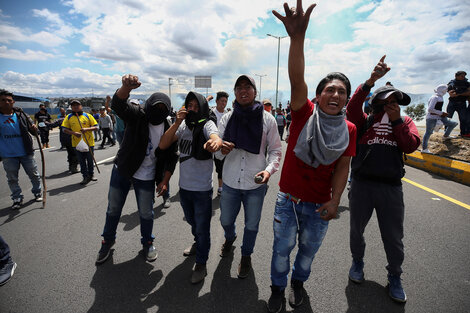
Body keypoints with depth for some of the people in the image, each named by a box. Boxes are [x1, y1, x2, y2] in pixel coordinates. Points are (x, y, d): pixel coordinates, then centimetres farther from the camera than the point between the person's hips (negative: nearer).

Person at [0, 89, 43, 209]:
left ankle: (37, 193, 28)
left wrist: (34, 129, -19)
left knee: (34, 174, 10)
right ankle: (17, 199, 23)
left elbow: (33, 130, 5)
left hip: (26, 153, 0)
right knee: (12, 179, 10)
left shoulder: (21, 115, 0)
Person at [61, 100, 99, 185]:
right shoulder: (69, 117, 6)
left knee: (90, 160, 10)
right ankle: (85, 177, 15)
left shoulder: (88, 116, 2)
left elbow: (96, 127, 1)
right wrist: (74, 133, -13)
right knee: (82, 161, 6)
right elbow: (65, 129, 4)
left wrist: (87, 129, -16)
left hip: (89, 142, -1)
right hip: (77, 143, 1)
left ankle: (91, 174, 29)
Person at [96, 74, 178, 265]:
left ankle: (148, 242, 37)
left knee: (146, 213, 11)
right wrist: (127, 86, -56)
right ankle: (108, 240, 41)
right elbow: (118, 105, -34)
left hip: (147, 178, 0)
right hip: (122, 171, 0)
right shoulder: (137, 116, -13)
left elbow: (171, 157, -5)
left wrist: (165, 180, -13)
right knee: (113, 209, 16)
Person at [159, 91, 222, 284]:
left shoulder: (207, 124, -14)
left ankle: (201, 264, 30)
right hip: (184, 186, 6)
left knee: (202, 227, 8)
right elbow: (163, 145, -9)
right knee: (192, 221, 28)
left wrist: (215, 142, -61)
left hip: (202, 188, -6)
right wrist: (176, 123, -20)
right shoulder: (183, 125, 1)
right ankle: (198, 244, 56)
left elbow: (216, 138, -37)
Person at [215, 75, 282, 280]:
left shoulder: (267, 119, -6)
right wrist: (221, 150, -21)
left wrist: (269, 169, -21)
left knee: (251, 225, 16)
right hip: (230, 182, 2)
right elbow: (217, 152, 3)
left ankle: (246, 255, 45)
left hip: (256, 185, -2)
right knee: (226, 220, 21)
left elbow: (275, 150, -2)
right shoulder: (227, 118, 1)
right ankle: (230, 238, 58)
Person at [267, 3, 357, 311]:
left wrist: (334, 200, -10)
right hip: (288, 199, -2)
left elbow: (343, 166, -2)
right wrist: (297, 37, -42)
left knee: (309, 249, 21)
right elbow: (297, 80, -28)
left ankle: (298, 281, 51)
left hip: (320, 204, 2)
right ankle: (278, 288, 40)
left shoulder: (349, 129, -4)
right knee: (282, 247, 13)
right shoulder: (304, 115, -12)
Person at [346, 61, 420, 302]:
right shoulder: (364, 120, 3)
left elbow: (411, 145, -4)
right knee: (356, 229, 16)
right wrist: (371, 80, -24)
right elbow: (352, 106, -16)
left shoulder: (404, 122, 10)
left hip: (392, 187, 1)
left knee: (393, 237, 11)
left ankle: (395, 277, 33)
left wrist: (396, 120, -7)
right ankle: (357, 262, 41)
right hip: (362, 184, -1)